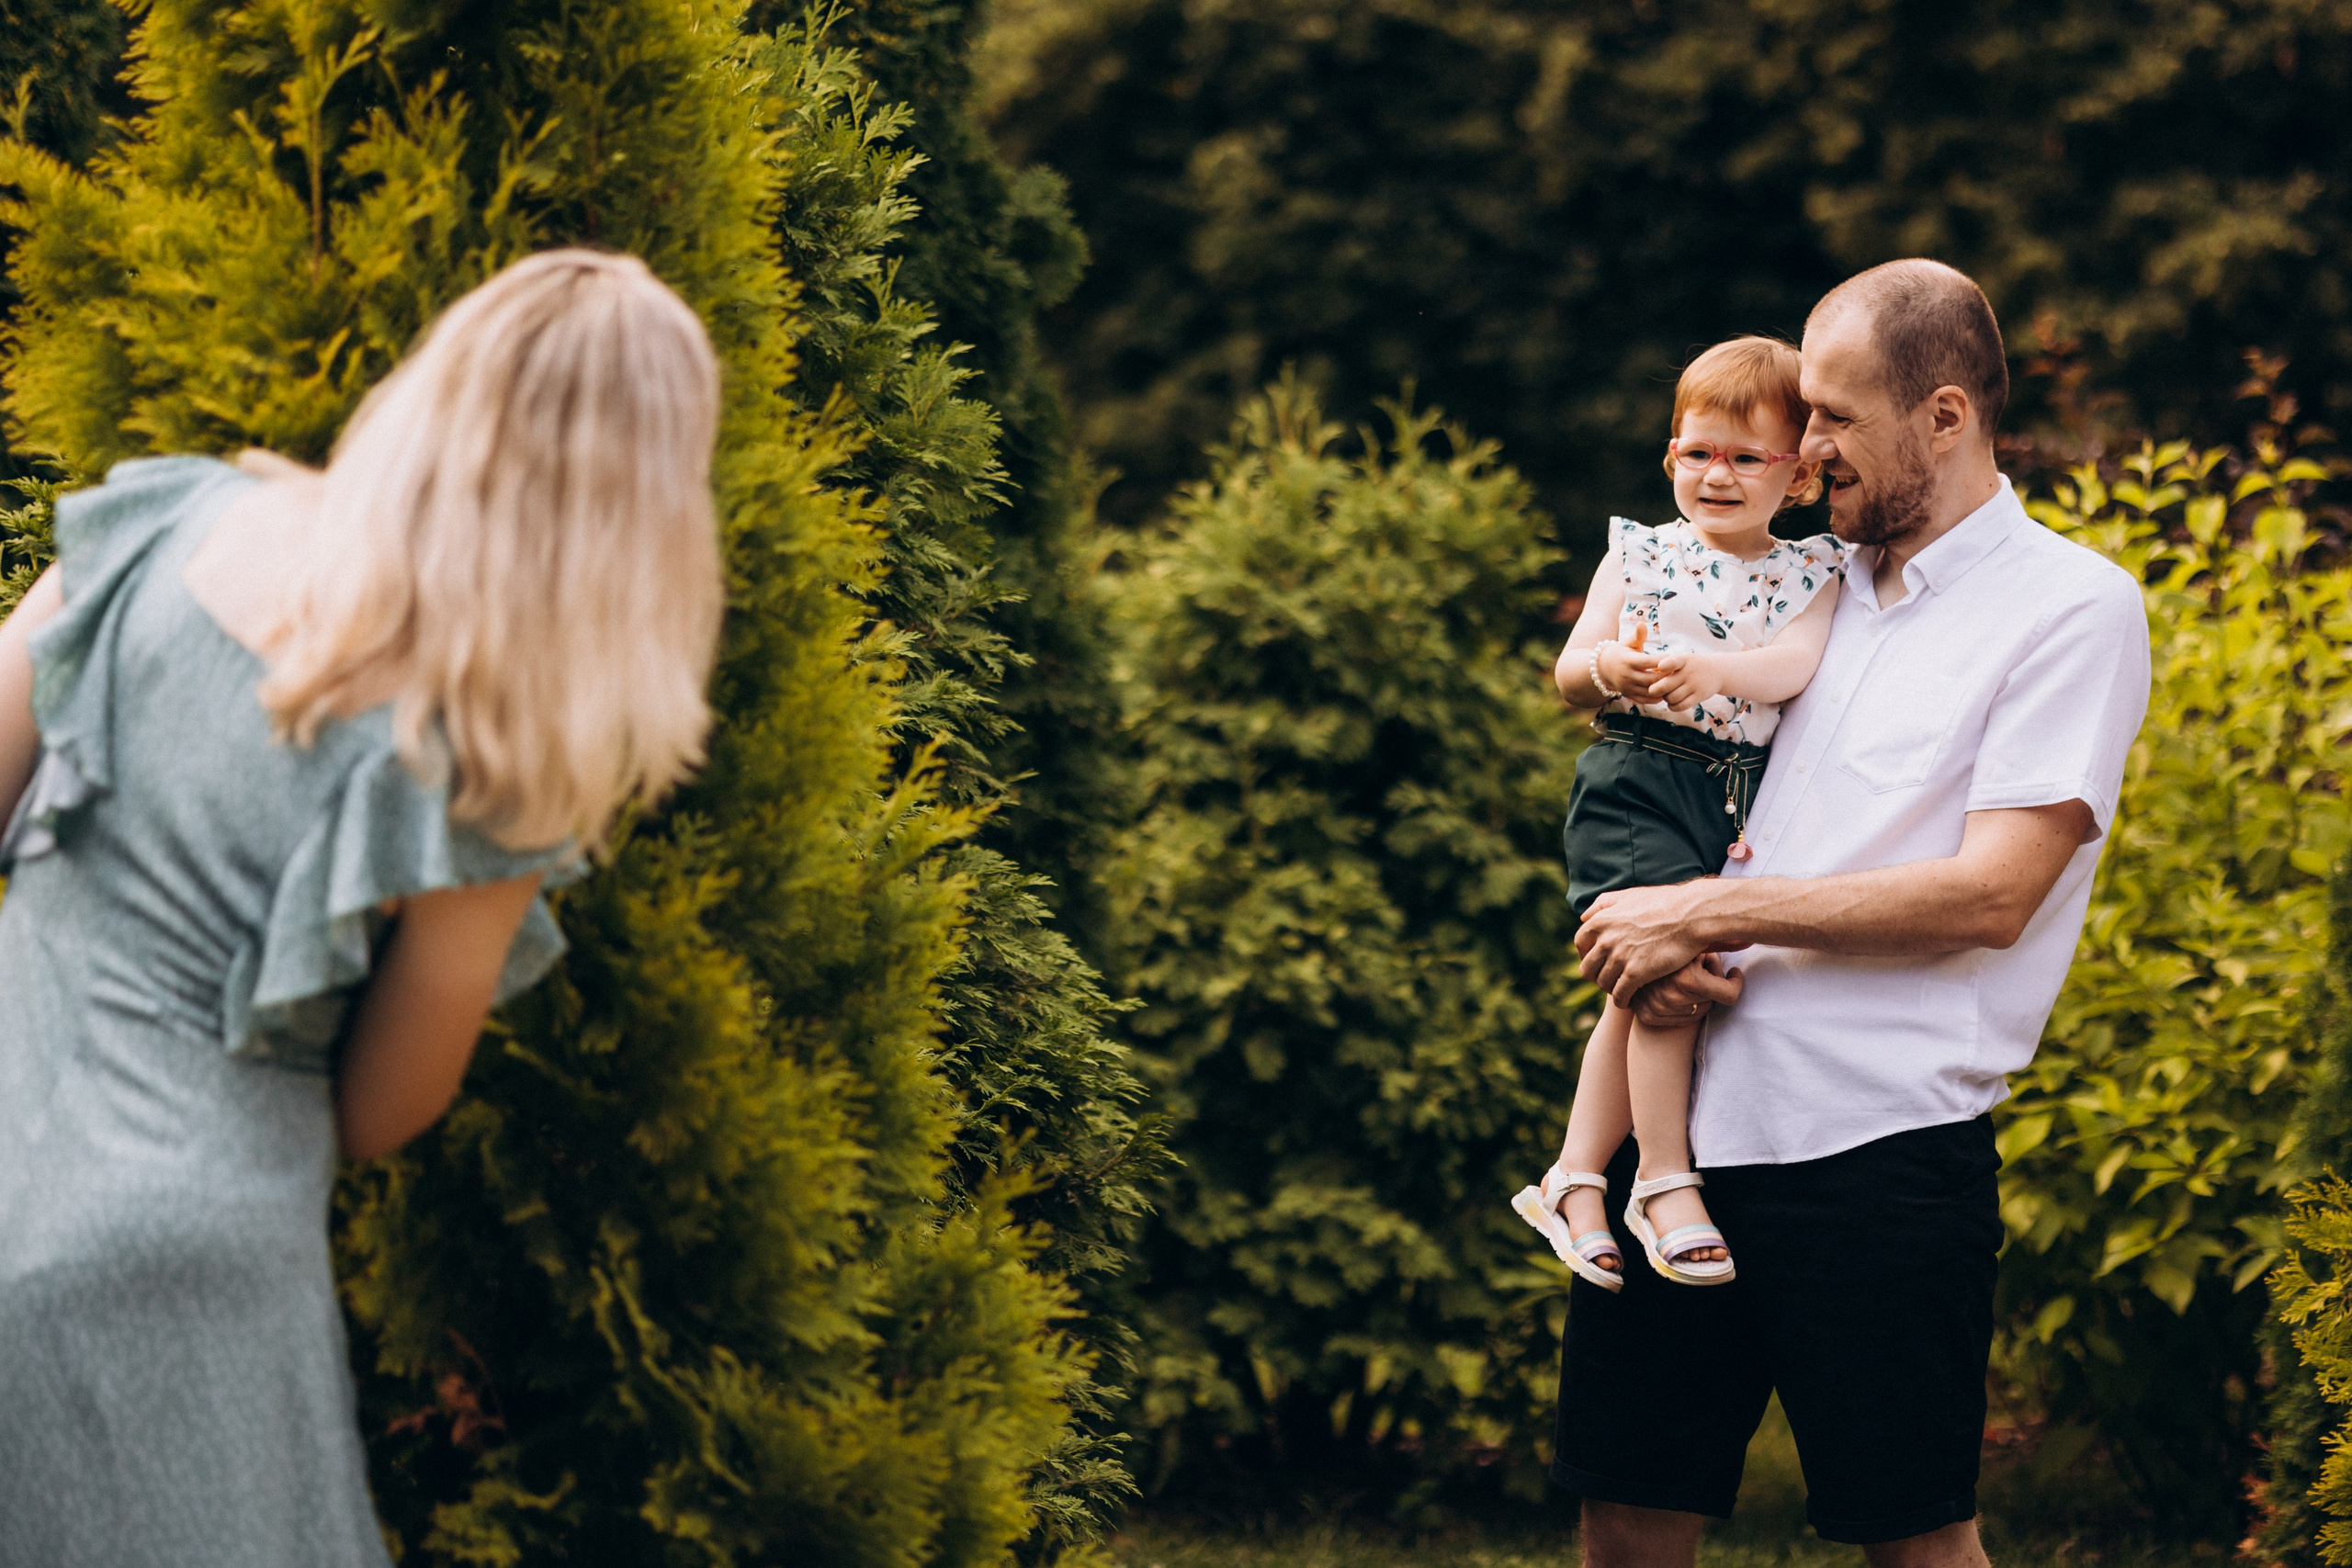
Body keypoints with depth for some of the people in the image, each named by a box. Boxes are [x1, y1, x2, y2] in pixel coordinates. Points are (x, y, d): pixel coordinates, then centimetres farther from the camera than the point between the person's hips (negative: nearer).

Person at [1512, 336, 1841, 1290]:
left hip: (1742, 799, 2)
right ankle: (1665, 1181, -11)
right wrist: (1604, 670, -19)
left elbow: (1796, 664, -10)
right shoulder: (1638, 555, 8)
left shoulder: (1808, 575, 8)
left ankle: (1575, 1176, 12)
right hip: (1641, 785, -2)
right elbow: (1569, 668, 4)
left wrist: (1713, 669, -28)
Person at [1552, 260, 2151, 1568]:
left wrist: (1713, 915, -11)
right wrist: (1666, 949, -1)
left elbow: (1990, 894, -12)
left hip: (1883, 1145, -6)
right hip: (1687, 1119, 6)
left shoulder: (2075, 606, -3)